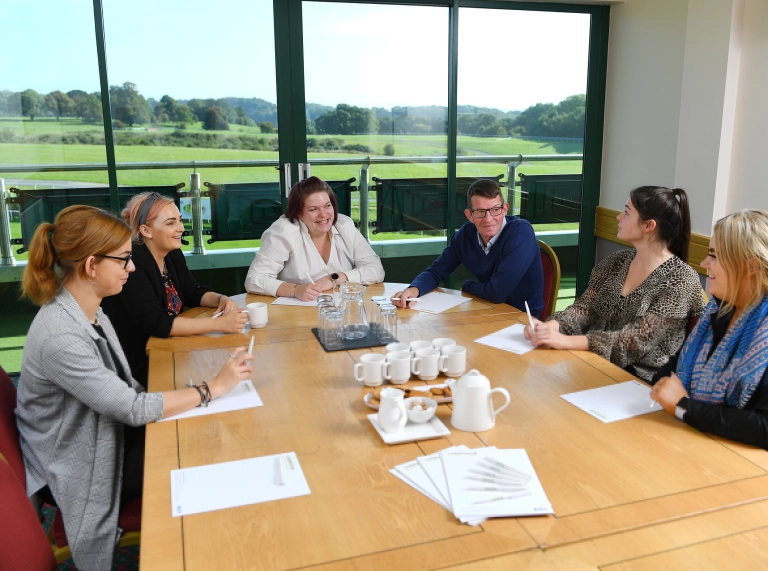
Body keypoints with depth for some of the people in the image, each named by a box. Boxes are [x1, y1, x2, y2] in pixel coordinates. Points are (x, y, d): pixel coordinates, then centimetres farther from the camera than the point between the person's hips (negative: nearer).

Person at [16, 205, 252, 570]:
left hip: (108, 433, 7)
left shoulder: (88, 311, -3)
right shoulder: (59, 336, -32)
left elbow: (121, 390, 3)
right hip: (77, 471, -7)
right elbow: (135, 409, -29)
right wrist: (214, 387, -23)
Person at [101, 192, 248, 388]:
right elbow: (156, 324, -29)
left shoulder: (173, 254, 2)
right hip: (138, 366, -7)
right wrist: (219, 323, -32)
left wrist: (221, 299, -8)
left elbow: (193, 293, 14)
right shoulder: (132, 264, -22)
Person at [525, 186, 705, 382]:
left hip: (644, 380, -6)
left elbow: (638, 339, -22)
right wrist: (551, 326, -21)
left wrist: (567, 341, -30)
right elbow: (585, 307, 1)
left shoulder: (681, 280, -14)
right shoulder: (617, 262, 5)